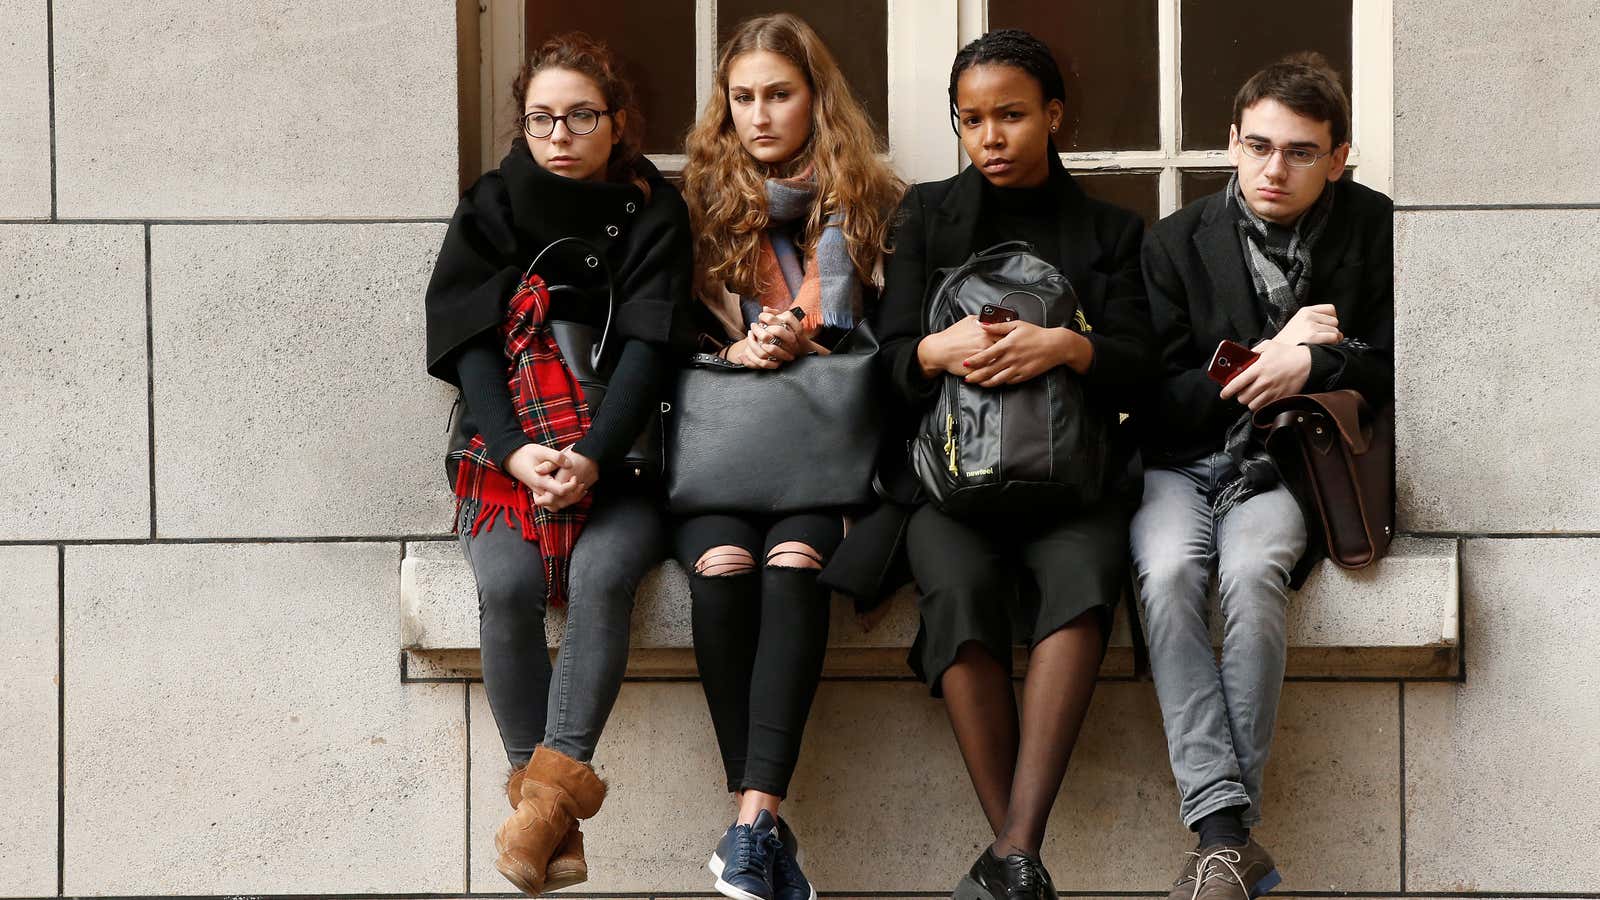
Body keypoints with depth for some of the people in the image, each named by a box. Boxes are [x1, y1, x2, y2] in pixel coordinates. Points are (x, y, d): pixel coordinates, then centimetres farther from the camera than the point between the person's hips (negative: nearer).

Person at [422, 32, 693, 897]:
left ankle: (552, 785, -34)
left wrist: (591, 459, -23)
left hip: (618, 462, -1)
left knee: (601, 573, -33)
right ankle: (554, 824, -25)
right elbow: (470, 343, -2)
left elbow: (649, 345, -7)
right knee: (508, 586, -29)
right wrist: (517, 451, -20)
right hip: (506, 457, 1)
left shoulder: (653, 212, 5)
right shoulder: (492, 207, 8)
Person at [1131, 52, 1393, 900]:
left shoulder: (1371, 229, 1)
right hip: (1180, 463, 1)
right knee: (1167, 574, -33)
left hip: (1284, 464, -1)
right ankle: (1226, 831, -39)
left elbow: (1393, 364, 4)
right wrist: (1266, 357, -10)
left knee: (1250, 572, -34)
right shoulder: (1177, 241, 2)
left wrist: (1313, 366, -14)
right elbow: (1154, 395, -1)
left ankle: (1221, 830, -31)